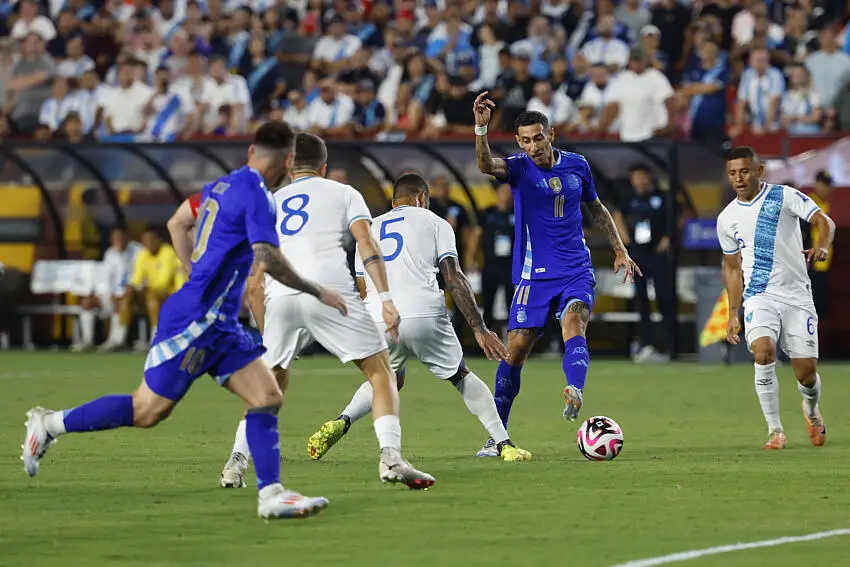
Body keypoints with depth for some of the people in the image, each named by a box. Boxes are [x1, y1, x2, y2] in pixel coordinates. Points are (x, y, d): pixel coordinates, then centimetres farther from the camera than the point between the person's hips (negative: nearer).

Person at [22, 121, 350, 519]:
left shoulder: (220, 187, 11)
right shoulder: (255, 195, -16)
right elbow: (270, 260, -24)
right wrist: (318, 292, -13)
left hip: (219, 324, 9)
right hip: (194, 321, -9)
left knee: (268, 398, 0)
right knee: (147, 411, -2)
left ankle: (271, 494, -6)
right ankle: (49, 424, 12)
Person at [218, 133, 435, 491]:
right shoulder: (344, 193, 23)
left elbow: (252, 287, 26)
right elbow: (365, 241, 3)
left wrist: (267, 336, 33)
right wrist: (386, 298, -4)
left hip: (280, 296, 3)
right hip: (331, 290, -3)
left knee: (271, 383, 23)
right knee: (380, 370, 6)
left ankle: (237, 461, 10)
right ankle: (390, 458, -12)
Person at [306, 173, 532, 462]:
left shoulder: (370, 230, 26)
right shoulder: (434, 223, 15)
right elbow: (454, 278, 2)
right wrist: (480, 329, 1)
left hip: (380, 319, 3)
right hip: (424, 314, -3)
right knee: (461, 376, 17)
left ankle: (341, 422, 3)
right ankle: (504, 444, 10)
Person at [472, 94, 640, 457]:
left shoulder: (577, 165, 5)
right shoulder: (519, 167, -4)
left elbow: (596, 209, 21)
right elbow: (486, 166, -27)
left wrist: (620, 250, 20)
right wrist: (481, 128, -44)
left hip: (576, 271, 1)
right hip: (534, 274, -1)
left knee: (573, 324, -27)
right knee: (516, 349, -2)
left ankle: (575, 392, -49)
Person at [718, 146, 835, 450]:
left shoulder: (785, 196, -3)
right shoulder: (727, 218, 7)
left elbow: (824, 221, -11)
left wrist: (822, 246, -33)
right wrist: (733, 314, 13)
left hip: (797, 296, -1)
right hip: (759, 297, 1)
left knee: (806, 374, -2)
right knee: (763, 351, -26)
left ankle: (811, 411, 35)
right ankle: (775, 430, -15)